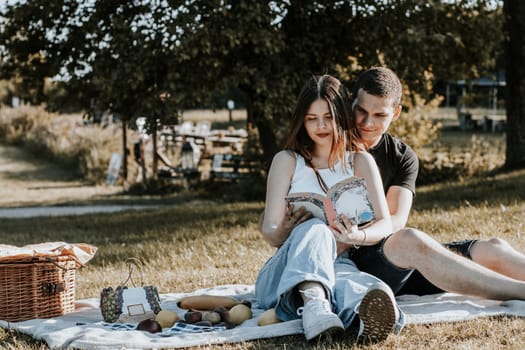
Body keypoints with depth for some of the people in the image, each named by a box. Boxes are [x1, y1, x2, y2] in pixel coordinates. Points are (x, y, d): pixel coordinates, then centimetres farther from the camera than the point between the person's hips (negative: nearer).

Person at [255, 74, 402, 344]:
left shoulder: (360, 162, 13)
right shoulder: (287, 160, 10)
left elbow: (385, 224, 1)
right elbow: (270, 234, 4)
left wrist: (357, 237, -22)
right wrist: (288, 230, -21)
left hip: (339, 264, 1)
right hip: (284, 271, 0)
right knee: (315, 229, -36)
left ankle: (368, 318, -77)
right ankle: (314, 303, -68)